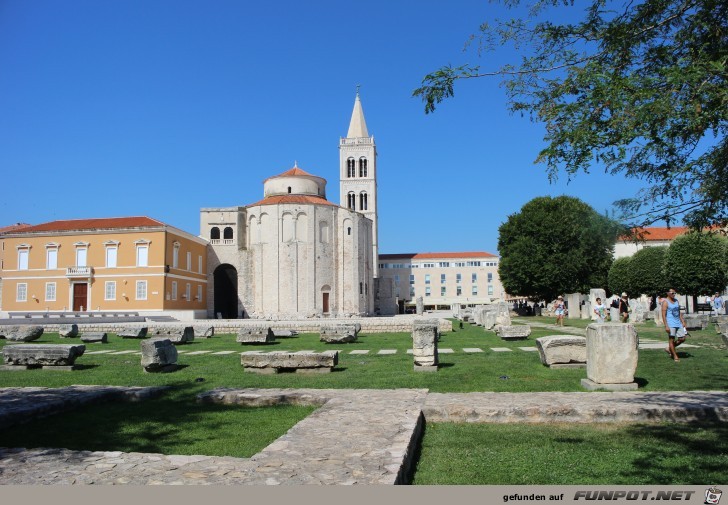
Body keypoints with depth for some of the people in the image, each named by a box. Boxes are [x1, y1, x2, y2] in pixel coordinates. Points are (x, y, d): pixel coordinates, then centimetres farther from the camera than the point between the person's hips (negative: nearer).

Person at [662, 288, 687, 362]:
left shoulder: (676, 301, 15)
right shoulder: (665, 302, -7)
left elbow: (679, 313, 20)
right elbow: (663, 315, -12)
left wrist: (683, 322, 12)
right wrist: (666, 326, -19)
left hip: (678, 323, 7)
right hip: (670, 324, -7)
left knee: (682, 339, 5)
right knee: (671, 339, -3)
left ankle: (669, 349, 22)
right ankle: (675, 356, 5)